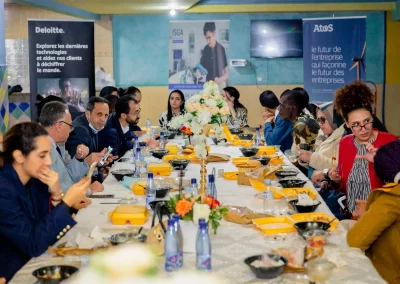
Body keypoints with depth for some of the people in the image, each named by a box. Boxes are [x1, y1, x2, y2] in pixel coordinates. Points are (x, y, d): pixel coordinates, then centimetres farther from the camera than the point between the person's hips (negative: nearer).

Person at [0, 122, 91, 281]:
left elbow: (51, 227, 4)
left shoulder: (35, 179, -1)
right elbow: (33, 245, -23)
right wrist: (67, 202, -25)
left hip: (35, 264, 6)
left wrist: (57, 195, -12)